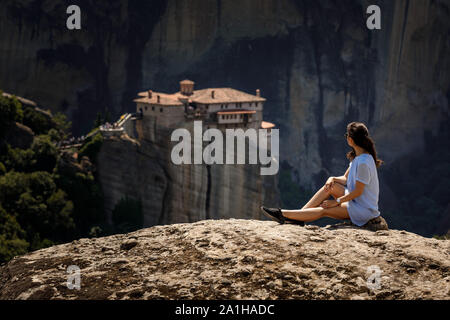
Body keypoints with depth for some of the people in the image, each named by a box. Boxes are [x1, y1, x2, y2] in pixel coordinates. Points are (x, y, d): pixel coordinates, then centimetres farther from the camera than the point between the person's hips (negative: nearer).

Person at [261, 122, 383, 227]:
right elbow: (346, 179, 13)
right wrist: (333, 179, -8)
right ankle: (299, 217, -5)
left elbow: (358, 192, -21)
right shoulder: (357, 157, 7)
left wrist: (337, 202, -15)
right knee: (329, 186, -3)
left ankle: (283, 214, -10)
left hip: (364, 209, -9)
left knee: (323, 211, -15)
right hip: (357, 201, 9)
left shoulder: (364, 162, -24)